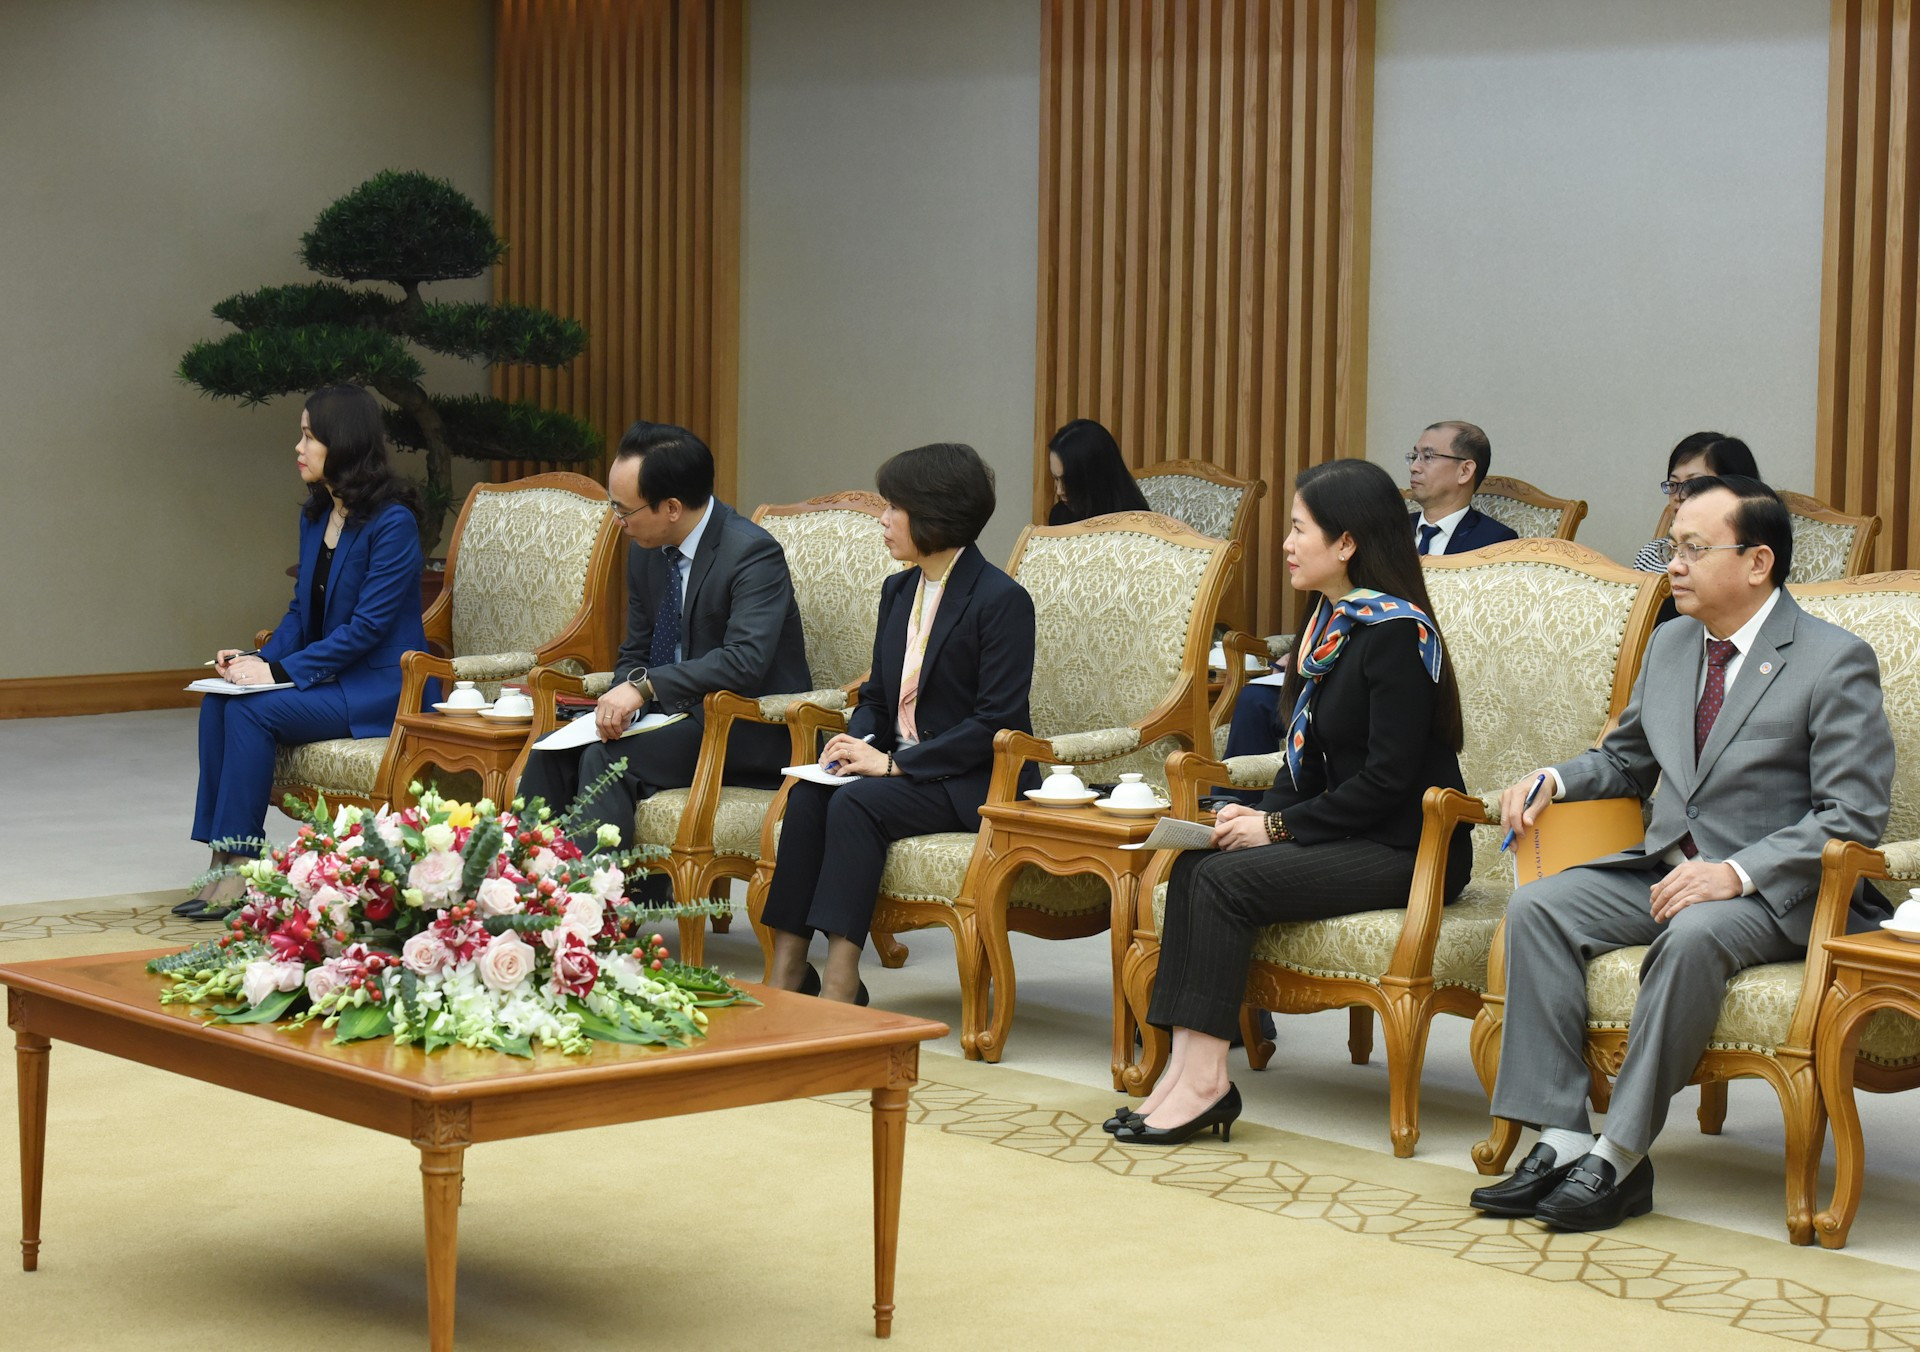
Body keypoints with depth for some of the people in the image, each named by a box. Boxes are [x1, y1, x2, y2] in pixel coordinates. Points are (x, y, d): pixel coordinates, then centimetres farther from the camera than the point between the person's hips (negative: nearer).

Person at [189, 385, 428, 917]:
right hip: (327, 675, 8)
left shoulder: (392, 522, -16)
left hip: (380, 689, -8)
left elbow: (368, 625, -20)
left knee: (253, 709, -25)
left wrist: (281, 671, -21)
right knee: (217, 702, -13)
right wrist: (260, 658, -3)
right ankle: (222, 863, -15)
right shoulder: (315, 517, 12)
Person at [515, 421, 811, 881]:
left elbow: (746, 659, -32)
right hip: (673, 716, 8)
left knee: (605, 759, -26)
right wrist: (621, 700, -8)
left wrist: (645, 686, -36)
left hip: (750, 735, -8)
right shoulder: (645, 551, 6)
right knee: (552, 751, -11)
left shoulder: (754, 553, -19)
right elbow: (635, 652, 15)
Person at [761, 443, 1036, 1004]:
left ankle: (840, 986, -33)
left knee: (856, 804, -30)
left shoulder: (1001, 599, -12)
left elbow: (997, 722, -17)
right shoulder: (898, 591, 14)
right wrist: (855, 741, -4)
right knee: (806, 793, -20)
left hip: (974, 785, -7)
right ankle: (786, 972, -24)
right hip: (901, 764, 7)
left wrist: (895, 764, -19)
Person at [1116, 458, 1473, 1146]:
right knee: (1192, 868, -11)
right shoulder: (1328, 620, 13)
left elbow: (1387, 779, -19)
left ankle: (1205, 1081, -21)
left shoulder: (1397, 632, -16)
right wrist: (1262, 814, -1)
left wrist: (1279, 826, -16)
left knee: (1227, 878, -23)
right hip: (1345, 837, 9)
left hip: (1405, 851, -9)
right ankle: (1187, 1066, -19)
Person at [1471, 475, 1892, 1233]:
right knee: (1537, 907, -16)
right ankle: (1562, 1139, -20)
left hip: (1774, 893, -7)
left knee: (1693, 935, -37)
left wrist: (1738, 873, -25)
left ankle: (1621, 1158, -29)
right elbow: (1628, 761, 28)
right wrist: (1553, 780, 6)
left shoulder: (1835, 663, -9)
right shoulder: (1670, 645, 14)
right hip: (1665, 869, 7)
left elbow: (1853, 818, -15)